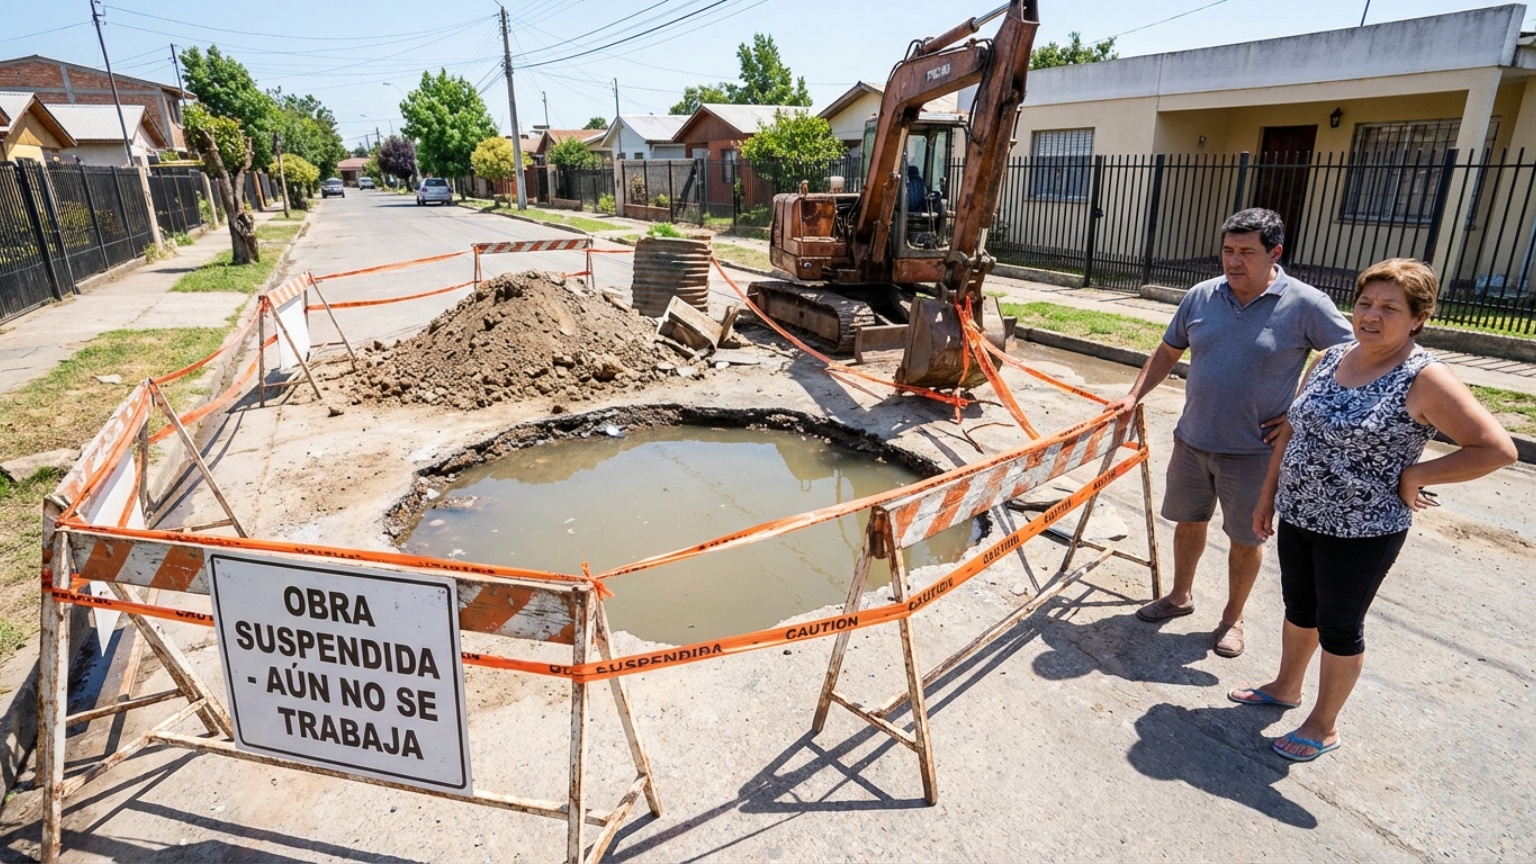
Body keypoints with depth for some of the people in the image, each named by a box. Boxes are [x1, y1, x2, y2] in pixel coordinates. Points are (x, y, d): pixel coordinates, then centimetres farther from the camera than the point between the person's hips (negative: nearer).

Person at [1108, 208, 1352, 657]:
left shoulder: (1306, 305, -12)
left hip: (1253, 451, -3)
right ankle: (1180, 596, 38)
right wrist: (1134, 395, 3)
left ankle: (1232, 618, 30)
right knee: (1189, 520, 18)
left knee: (1245, 537, 11)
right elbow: (1167, 352, 11)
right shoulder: (1201, 296, -1)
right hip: (1192, 439, 4)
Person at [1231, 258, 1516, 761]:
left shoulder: (1425, 380, -16)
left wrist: (1412, 476, -15)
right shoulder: (1329, 359, 2)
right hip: (1297, 516, 6)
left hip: (1360, 533, -6)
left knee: (1339, 627, 11)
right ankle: (1286, 688, 45)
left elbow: (1497, 449, -16)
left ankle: (1324, 726, 30)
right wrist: (1268, 494, 11)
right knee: (1298, 609, 23)